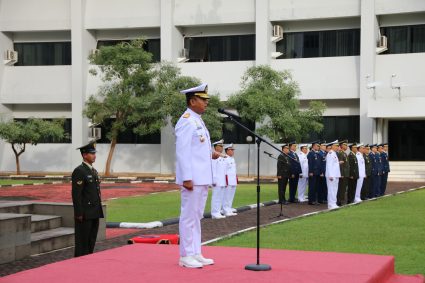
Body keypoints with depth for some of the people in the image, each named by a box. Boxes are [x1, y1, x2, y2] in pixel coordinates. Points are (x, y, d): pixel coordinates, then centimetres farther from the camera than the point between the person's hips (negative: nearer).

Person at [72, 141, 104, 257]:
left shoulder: (94, 171, 16)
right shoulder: (79, 171, -12)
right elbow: (76, 194, -16)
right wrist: (79, 214, -19)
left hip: (94, 214, 9)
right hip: (84, 214, -9)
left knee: (91, 242, 12)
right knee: (83, 243, -3)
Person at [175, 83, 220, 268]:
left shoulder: (198, 121, 17)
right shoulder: (186, 121, -13)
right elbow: (182, 151, -18)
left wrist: (211, 155, 7)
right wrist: (186, 178, -21)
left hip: (202, 178, 9)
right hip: (192, 178, -9)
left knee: (196, 217, 13)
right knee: (189, 217, -4)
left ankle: (195, 254, 19)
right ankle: (185, 256, 2)